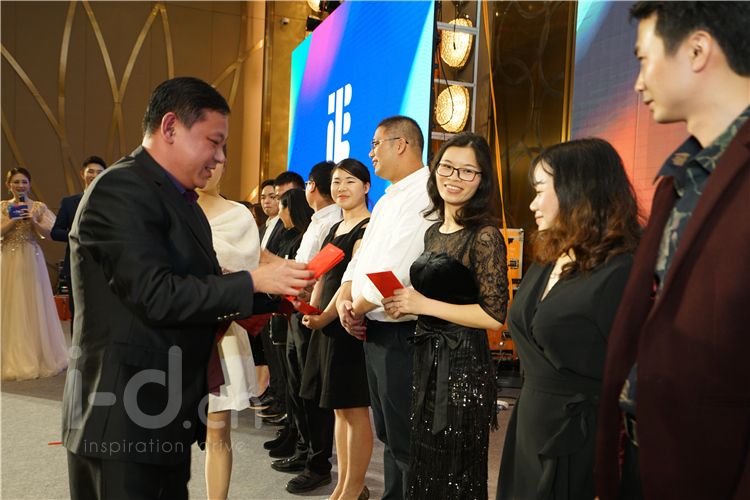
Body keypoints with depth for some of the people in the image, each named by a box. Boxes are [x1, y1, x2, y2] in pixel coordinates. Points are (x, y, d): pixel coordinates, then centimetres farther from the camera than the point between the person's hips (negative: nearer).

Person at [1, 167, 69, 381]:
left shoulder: (39, 207, 4)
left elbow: (49, 233, -2)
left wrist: (33, 222, -16)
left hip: (32, 260, -1)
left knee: (35, 306, 2)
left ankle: (39, 356, 12)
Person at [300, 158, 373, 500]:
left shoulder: (367, 228, -10)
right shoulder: (334, 228, 17)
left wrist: (324, 318, -17)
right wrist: (311, 312, 3)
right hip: (328, 325, 9)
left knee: (354, 408, 0)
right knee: (339, 408, 14)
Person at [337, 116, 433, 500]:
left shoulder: (423, 195, -18)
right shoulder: (388, 198, 16)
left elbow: (394, 272, -24)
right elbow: (364, 254, 16)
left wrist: (356, 308, -10)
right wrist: (345, 296, -3)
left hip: (400, 334, -10)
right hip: (374, 331, 10)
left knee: (406, 441, 1)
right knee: (388, 435, 21)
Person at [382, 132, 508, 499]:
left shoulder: (484, 235, -14)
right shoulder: (434, 232, 11)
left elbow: (494, 315, -19)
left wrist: (424, 305, -18)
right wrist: (405, 305, 1)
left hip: (462, 364, -8)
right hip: (428, 358, 8)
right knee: (425, 468, 20)